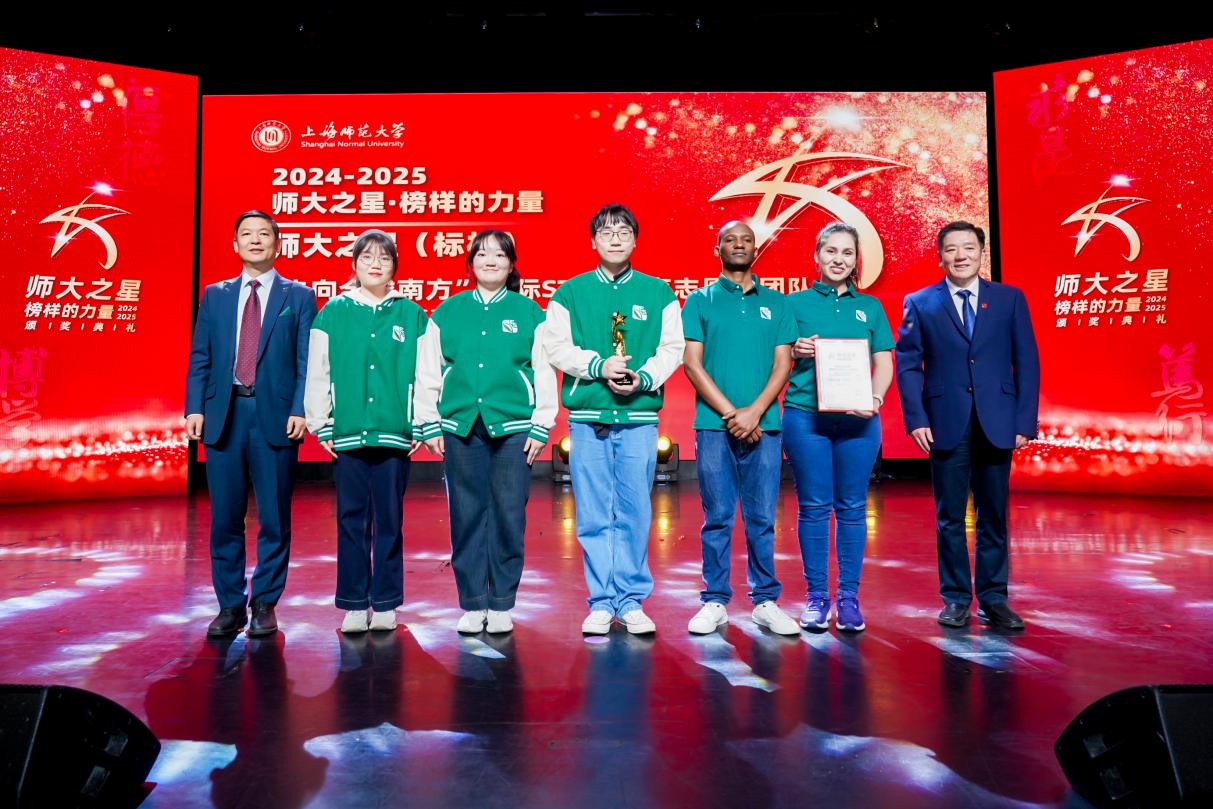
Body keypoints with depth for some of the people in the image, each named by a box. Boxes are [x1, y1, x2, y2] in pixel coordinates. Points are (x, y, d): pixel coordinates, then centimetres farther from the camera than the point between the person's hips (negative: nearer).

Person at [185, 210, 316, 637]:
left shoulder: (298, 296, 8)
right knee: (224, 519, 6)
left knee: (274, 519, 2)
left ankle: (265, 605, 15)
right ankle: (230, 606, 17)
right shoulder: (214, 296, 15)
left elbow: (307, 361, 1)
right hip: (223, 415, 3)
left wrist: (299, 410, -11)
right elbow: (200, 357, 11)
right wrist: (194, 408, -1)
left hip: (275, 416, -2)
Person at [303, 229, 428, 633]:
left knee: (389, 520, 5)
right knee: (351, 519, 4)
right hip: (346, 432, 0)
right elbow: (317, 372, 6)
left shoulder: (411, 314, 6)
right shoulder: (333, 312, 6)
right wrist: (321, 425, 2)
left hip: (394, 433, 0)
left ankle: (386, 604, 15)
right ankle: (354, 605, 14)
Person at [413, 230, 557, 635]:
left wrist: (541, 427, -1)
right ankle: (472, 604, 14)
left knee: (509, 514, 1)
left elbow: (544, 373, 4)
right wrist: (429, 425, 5)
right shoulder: (446, 312, 10)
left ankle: (502, 604, 13)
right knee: (467, 515, 4)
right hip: (460, 426, 1)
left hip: (513, 427, -1)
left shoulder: (530, 313, 6)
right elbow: (428, 372, 10)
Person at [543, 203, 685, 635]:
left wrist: (644, 377, -12)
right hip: (587, 415, 0)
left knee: (634, 513, 3)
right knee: (593, 515, 3)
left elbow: (672, 348, 4)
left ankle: (632, 601, 13)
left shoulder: (659, 293, 10)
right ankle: (601, 603, 12)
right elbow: (556, 347, 1)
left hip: (639, 415, 0)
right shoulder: (571, 292, 9)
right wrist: (599, 366, -12)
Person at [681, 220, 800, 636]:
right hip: (714, 425, -1)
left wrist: (755, 411, -9)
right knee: (717, 518, 2)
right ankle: (715, 602, 11)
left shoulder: (776, 303, 12)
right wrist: (730, 413, -9)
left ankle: (766, 601, 14)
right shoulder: (700, 301, 7)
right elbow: (692, 363, 0)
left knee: (762, 518, 5)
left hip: (763, 425, 2)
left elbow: (782, 364, 6)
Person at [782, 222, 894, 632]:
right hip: (805, 415, -2)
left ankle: (849, 597, 14)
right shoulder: (796, 302, 8)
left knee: (852, 507, 4)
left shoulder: (870, 306, 14)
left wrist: (874, 398, -10)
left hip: (857, 419, 2)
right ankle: (816, 596, 12)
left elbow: (884, 363, 8)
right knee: (813, 506, 1)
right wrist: (796, 351, -15)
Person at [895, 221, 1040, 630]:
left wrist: (1025, 421, -2)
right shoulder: (919, 303, 4)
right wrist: (916, 418, -9)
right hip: (946, 424, -1)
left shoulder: (1010, 299, 7)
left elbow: (1027, 363, 5)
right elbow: (908, 364, 1)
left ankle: (993, 599, 19)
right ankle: (956, 599, 17)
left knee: (994, 516, 8)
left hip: (997, 425, 1)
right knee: (950, 517, 6)